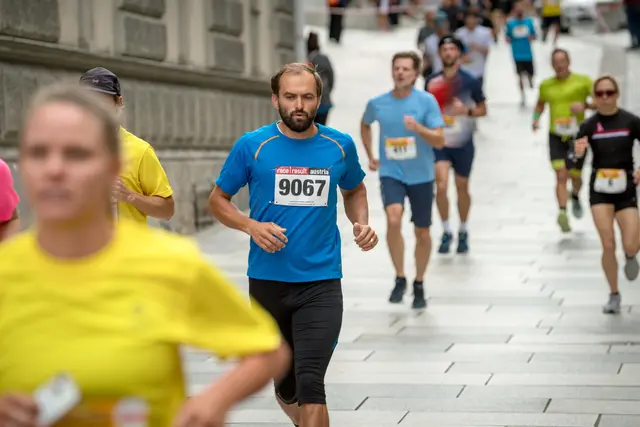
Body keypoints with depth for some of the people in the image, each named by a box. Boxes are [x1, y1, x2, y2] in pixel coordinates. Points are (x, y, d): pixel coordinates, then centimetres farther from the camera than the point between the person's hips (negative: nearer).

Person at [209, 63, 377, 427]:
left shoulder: (340, 145, 1)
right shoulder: (253, 145, -4)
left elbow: (354, 190, 21)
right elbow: (218, 200, 5)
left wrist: (362, 223, 0)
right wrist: (252, 226, -14)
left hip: (321, 282, -1)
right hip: (268, 280, 1)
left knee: (310, 383, -16)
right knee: (286, 388, 14)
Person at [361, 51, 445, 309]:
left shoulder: (426, 101, -8)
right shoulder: (377, 103, -2)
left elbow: (439, 140, -13)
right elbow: (365, 125, 21)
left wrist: (418, 128, -30)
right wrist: (370, 156, 13)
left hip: (421, 175, 0)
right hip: (391, 173, 0)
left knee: (422, 232, 8)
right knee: (393, 219, -26)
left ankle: (419, 285, 29)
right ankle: (400, 278, -10)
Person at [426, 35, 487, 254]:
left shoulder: (470, 81, -5)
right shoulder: (432, 81, 1)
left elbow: (483, 109, 1)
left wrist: (467, 111, -16)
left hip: (463, 143, -1)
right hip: (439, 141, 1)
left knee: (462, 188, 10)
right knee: (441, 186, -14)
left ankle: (463, 232, 29)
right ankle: (446, 232, 2)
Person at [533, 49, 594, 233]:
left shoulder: (583, 81, -3)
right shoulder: (546, 85, 7)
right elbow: (540, 104, 25)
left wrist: (585, 105, -20)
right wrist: (536, 118, 6)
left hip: (577, 136, -1)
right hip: (556, 136, 1)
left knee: (575, 176, 10)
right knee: (561, 175, -14)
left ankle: (575, 196, 44)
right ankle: (562, 213, -20)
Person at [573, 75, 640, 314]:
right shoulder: (589, 125, -4)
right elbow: (575, 159, -11)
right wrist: (578, 151, -34)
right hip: (600, 189, 0)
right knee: (608, 245, -7)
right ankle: (614, 296, 11)